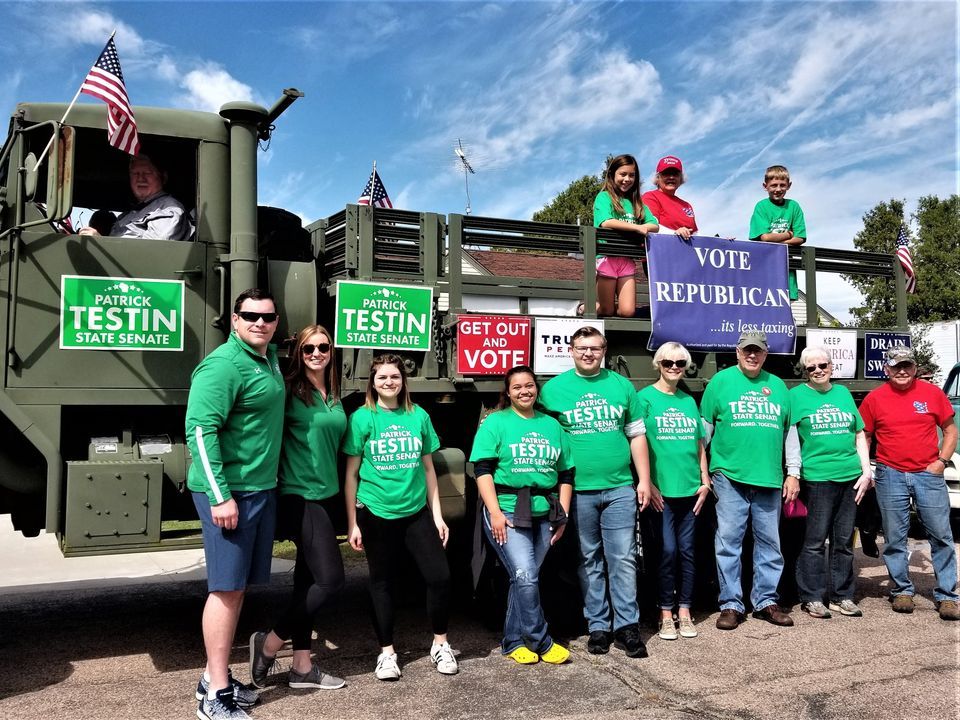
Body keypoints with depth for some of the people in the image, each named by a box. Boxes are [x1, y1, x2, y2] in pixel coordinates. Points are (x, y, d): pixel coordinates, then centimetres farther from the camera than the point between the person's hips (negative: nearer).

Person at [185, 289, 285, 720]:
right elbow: (200, 430, -21)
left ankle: (215, 676, 27)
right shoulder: (224, 365, -16)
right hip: (229, 492, -9)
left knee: (239, 587, 14)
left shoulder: (270, 357, 12)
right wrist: (220, 496, -24)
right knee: (227, 588, -3)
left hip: (262, 489, 9)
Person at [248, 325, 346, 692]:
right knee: (330, 579, -11)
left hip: (326, 495, 8)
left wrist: (343, 491, 19)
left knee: (308, 578, 12)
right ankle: (268, 643, 8)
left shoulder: (333, 395, 11)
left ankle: (302, 667, 22)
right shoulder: (290, 390, -11)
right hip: (299, 495, -8)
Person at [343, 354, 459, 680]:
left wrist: (437, 515, 7)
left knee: (439, 575, -2)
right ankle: (386, 652, 23)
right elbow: (351, 474, -1)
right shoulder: (362, 418, -3)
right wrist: (352, 524, -4)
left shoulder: (418, 416, 5)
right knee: (382, 582, 8)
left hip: (417, 511, 2)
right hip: (377, 514, -2)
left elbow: (428, 469, 11)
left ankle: (440, 644, 19)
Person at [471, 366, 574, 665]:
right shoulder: (496, 422, 2)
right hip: (507, 513, -4)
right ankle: (541, 641, 0)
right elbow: (482, 470, -6)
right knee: (525, 577, -15)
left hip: (543, 515, 4)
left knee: (524, 579, 8)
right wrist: (495, 512, -14)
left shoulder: (551, 425, 14)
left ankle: (513, 641, 21)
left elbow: (566, 473, 15)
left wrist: (563, 514, 7)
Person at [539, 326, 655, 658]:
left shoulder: (621, 385, 9)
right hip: (578, 490, -1)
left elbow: (636, 436, 11)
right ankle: (598, 626, 19)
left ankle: (627, 626, 11)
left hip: (620, 488, 1)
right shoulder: (554, 389, 3)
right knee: (589, 561, 8)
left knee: (623, 559, 1)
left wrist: (644, 481, 6)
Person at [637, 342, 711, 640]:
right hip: (661, 489, -4)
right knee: (667, 551, -2)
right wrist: (646, 483, -11)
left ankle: (684, 611, 19)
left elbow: (699, 445, 16)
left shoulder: (689, 401, 13)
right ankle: (666, 613, 12)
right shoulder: (646, 398, -3)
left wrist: (705, 481, 10)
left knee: (687, 551, 8)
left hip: (690, 489, 4)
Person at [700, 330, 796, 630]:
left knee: (769, 543, 10)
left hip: (769, 479, 4)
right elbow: (704, 429, 2)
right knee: (728, 541, -2)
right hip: (730, 476, -4)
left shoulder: (777, 386, 13)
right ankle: (731, 604, 8)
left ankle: (766, 601, 22)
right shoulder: (721, 381, 2)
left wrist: (793, 473, 11)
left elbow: (790, 433, 16)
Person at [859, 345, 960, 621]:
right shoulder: (874, 399, 2)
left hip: (928, 474, 0)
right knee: (895, 538, 6)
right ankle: (902, 590, 20)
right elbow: (862, 437, 9)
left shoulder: (932, 393, 3)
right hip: (890, 476, 0)